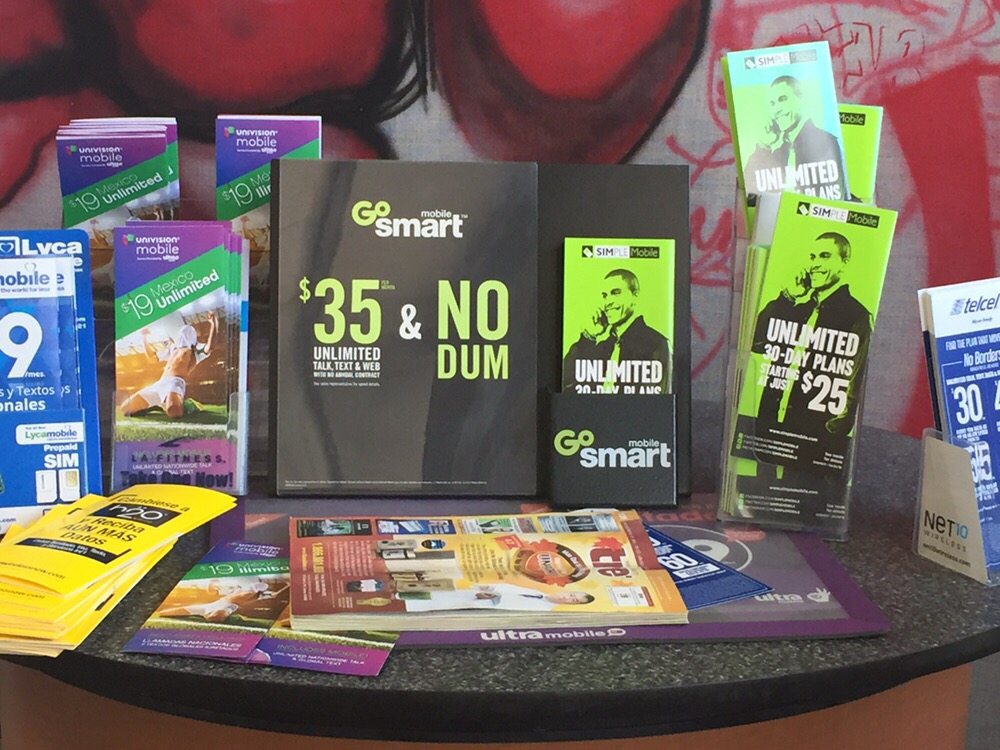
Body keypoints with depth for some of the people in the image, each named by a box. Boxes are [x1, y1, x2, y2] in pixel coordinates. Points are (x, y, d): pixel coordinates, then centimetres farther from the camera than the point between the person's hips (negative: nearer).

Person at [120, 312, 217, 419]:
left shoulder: (196, 350, 11)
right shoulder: (173, 349, 34)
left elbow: (208, 348, -13)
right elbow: (153, 357, 47)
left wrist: (213, 325, -22)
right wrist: (145, 339, 48)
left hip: (176, 383, -7)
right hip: (159, 384, 7)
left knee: (173, 411, -42)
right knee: (126, 408, -1)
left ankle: (181, 405, -4)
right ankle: (161, 405, 12)